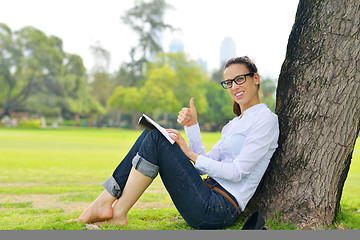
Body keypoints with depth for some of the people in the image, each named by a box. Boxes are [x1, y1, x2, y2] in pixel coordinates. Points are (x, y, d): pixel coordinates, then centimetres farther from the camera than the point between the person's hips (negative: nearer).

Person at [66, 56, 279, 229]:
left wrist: (191, 154, -10)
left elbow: (237, 172, -13)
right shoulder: (236, 123, 23)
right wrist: (192, 126, 5)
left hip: (221, 211, -8)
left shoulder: (266, 119, -3)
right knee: (152, 134, -1)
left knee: (156, 139, -17)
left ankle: (118, 214, -12)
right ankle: (104, 203, -7)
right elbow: (205, 166, 15)